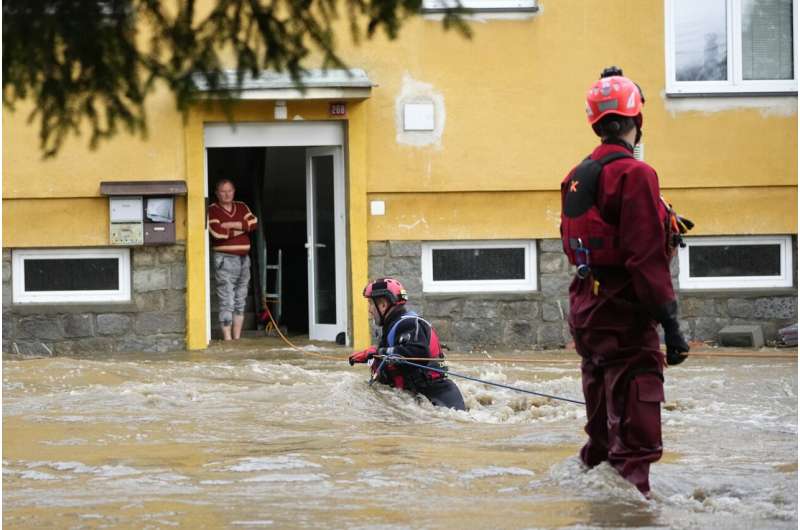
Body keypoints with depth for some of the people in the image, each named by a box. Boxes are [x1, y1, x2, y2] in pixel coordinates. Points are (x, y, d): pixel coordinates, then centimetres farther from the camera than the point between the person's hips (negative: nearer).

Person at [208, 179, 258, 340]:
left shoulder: (242, 207, 15)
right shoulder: (212, 211, -3)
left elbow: (253, 222, -1)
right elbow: (217, 232, -18)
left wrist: (232, 225, -12)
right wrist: (241, 229, -4)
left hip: (244, 258, 6)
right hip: (225, 259, -6)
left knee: (240, 302, 9)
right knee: (227, 302, -10)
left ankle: (237, 338, 14)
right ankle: (227, 339, -10)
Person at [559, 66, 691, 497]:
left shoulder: (577, 177, 11)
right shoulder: (634, 174, -15)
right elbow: (646, 257, -20)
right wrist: (670, 323, -19)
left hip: (586, 310, 8)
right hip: (625, 316, -8)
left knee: (603, 420, 20)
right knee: (635, 425, -8)